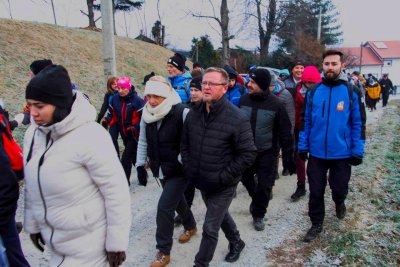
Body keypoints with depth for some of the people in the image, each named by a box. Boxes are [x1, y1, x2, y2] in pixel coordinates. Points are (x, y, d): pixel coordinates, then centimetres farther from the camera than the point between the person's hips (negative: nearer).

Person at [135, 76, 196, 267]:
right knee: (177, 199, 23)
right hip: (161, 169, 6)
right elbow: (143, 141, 8)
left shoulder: (182, 113, -21)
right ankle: (190, 226, 51)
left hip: (179, 169, -6)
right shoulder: (146, 114, -1)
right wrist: (140, 164, 6)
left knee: (164, 207, -7)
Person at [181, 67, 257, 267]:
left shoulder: (237, 119, -20)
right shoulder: (194, 114, -3)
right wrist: (189, 169, 0)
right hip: (201, 182, 7)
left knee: (210, 228, 1)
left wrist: (222, 177, -19)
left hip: (223, 185, -6)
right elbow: (185, 144, 10)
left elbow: (248, 154, -18)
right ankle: (236, 242, 53)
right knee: (220, 214, 26)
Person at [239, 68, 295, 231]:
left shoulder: (276, 104, -15)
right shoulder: (244, 99, -4)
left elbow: (285, 133, -10)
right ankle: (257, 199, 47)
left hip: (267, 153, -3)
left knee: (264, 185, 4)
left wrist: (288, 156, -10)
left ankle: (258, 215, 25)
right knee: (246, 178, 18)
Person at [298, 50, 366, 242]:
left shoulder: (352, 92, -6)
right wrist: (302, 146, 3)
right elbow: (306, 121, 5)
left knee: (339, 188, 17)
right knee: (316, 191, 9)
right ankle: (316, 224, 27)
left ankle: (339, 203, 51)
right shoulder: (313, 92, 0)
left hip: (342, 153, -1)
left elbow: (358, 124, -4)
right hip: (316, 153, 1)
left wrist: (358, 151, -7)